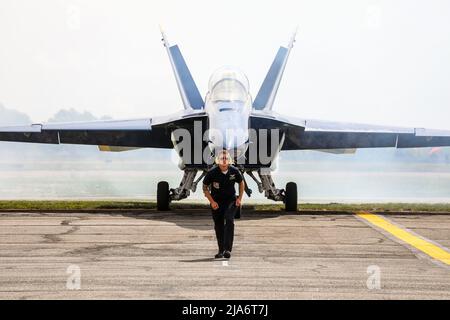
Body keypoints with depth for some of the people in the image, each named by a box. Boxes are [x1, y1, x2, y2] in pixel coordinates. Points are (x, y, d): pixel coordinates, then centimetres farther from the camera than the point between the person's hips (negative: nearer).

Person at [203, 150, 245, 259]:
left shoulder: (234, 171, -12)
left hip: (231, 200, -1)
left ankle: (227, 249, -27)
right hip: (216, 202, 1)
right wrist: (212, 201, -10)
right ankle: (221, 251, 21)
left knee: (229, 220, -23)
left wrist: (240, 198, 2)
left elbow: (241, 183, 9)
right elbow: (205, 188, -1)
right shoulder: (212, 172, -15)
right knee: (218, 226, 6)